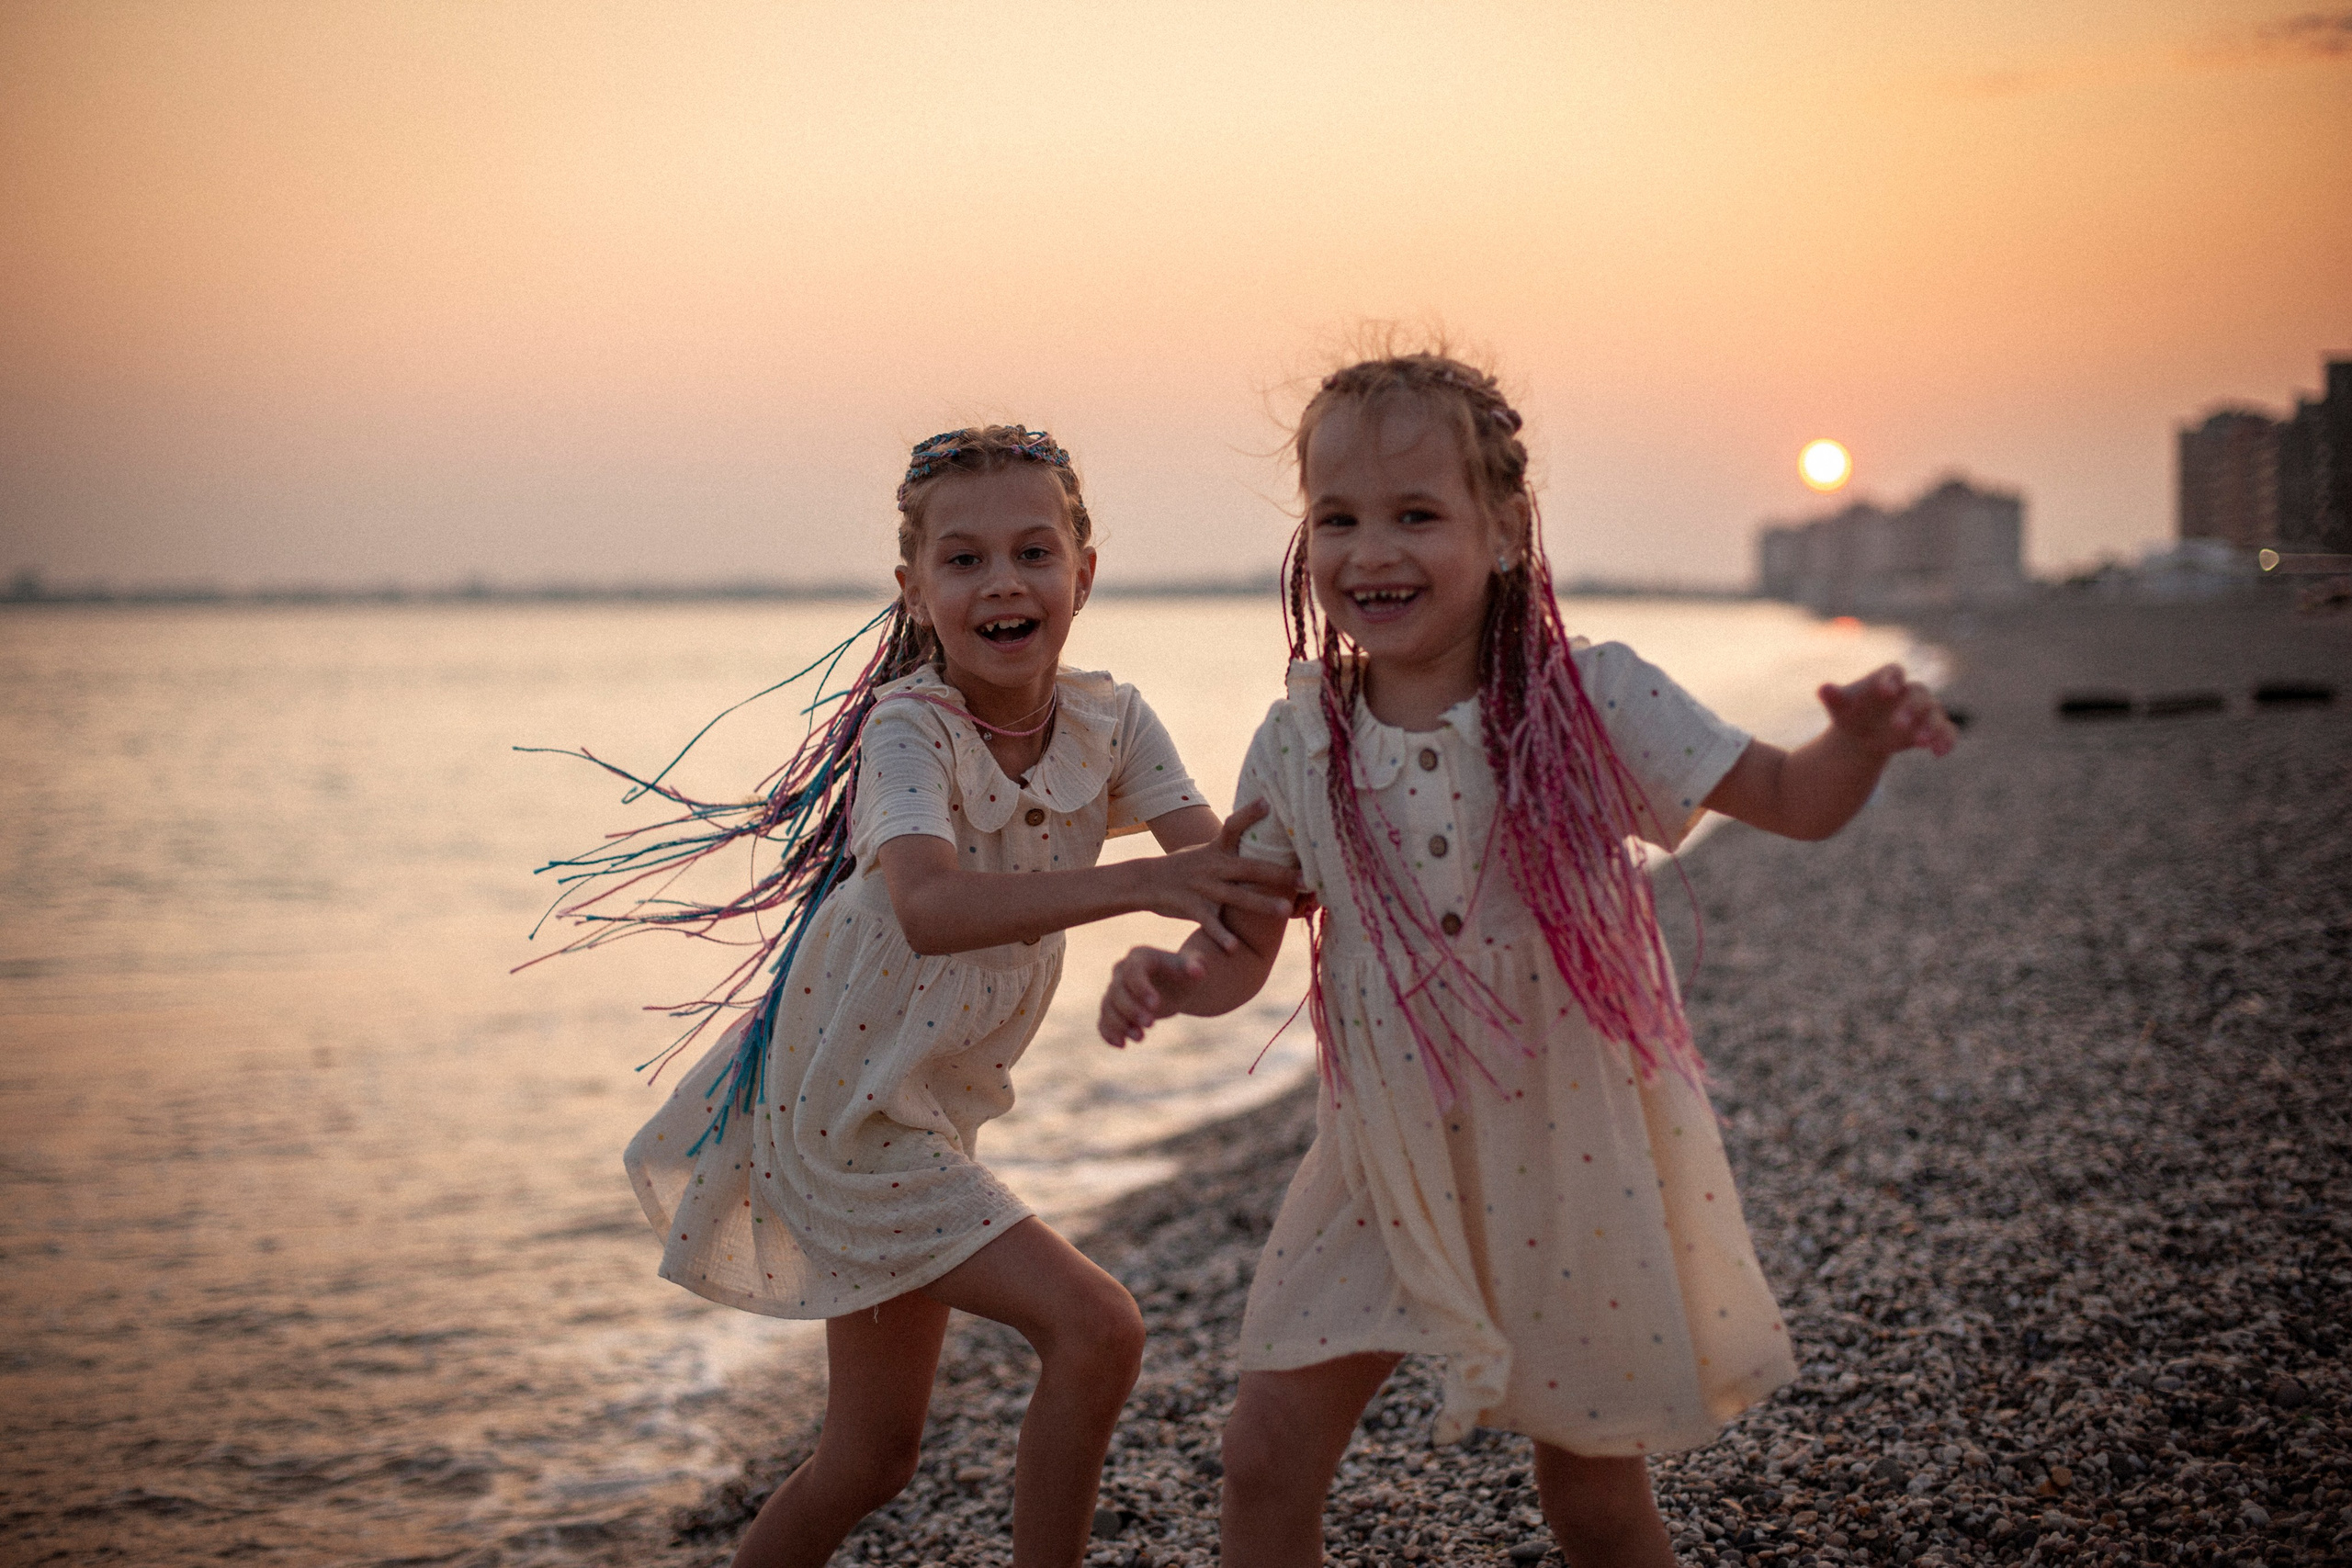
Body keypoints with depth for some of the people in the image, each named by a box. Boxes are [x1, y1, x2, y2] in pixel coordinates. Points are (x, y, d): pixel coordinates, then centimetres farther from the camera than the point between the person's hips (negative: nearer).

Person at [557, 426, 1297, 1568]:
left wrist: (1269, 873, -40)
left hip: (931, 1114, 7)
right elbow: (930, 906, -42)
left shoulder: (1109, 723, -5)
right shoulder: (910, 727, -23)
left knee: (871, 1460, 16)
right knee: (1096, 1328, -16)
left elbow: (1218, 865, -17)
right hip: (842, 1105, -7)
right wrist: (1137, 885, -52)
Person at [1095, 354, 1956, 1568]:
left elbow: (1795, 801, -9)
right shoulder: (1298, 746, -6)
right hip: (1391, 1164, 2)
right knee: (1266, 1454, -2)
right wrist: (1175, 978, -21)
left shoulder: (1591, 701, -13)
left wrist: (1863, 738, -32)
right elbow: (1246, 944, 2)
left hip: (1575, 1153, -2)